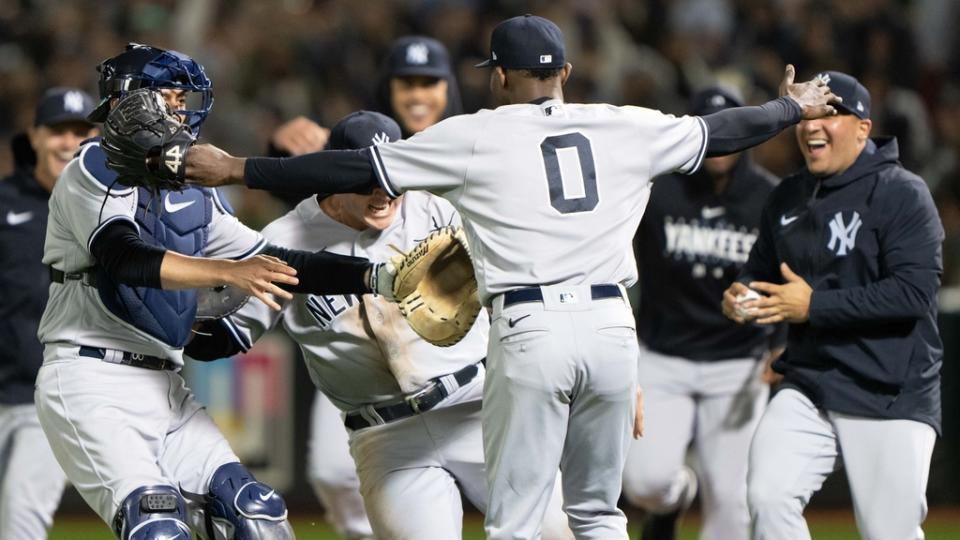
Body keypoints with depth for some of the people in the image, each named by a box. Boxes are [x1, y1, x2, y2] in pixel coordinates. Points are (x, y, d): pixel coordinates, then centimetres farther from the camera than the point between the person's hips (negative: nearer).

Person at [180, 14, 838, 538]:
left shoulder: (475, 137, 2)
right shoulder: (626, 129, 10)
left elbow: (358, 169, 0)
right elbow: (722, 131, 23)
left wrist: (237, 170, 6)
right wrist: (793, 107, 43)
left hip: (530, 331, -4)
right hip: (611, 325, 4)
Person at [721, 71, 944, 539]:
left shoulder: (901, 194, -9)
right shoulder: (787, 198, 12)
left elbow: (915, 293, -18)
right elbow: (761, 271, 25)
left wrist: (814, 305, -20)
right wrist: (740, 296, 0)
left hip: (892, 395, -5)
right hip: (808, 390, 5)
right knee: (768, 498, -16)